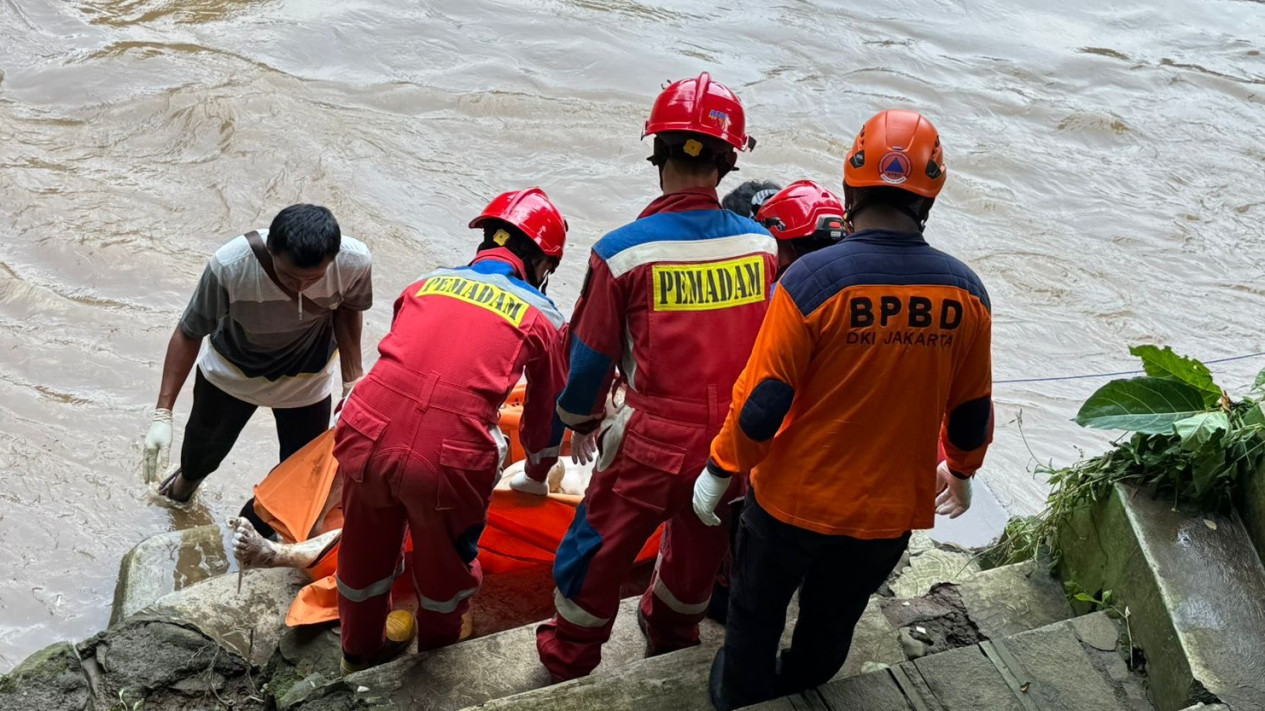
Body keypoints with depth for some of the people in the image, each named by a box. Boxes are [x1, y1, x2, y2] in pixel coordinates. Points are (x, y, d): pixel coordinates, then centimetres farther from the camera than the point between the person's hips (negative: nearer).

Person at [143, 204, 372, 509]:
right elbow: (189, 333, -24)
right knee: (205, 442, 26)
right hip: (231, 370, 0)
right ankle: (189, 476, 66)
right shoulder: (230, 265, -40)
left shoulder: (354, 261, -35)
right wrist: (163, 413, -26)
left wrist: (352, 381, -11)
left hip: (306, 380, 1)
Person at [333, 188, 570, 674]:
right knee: (444, 569, 27)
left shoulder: (425, 284, 19)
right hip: (447, 466, -3)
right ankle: (440, 656, 53)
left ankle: (359, 653, 54)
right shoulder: (543, 317, 11)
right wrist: (537, 473, 45)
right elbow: (547, 411, 25)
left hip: (366, 441, 3)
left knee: (365, 557, 28)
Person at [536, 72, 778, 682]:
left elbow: (591, 354, -7)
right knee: (700, 547, 28)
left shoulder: (622, 251, -18)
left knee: (597, 553, 20)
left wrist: (579, 419, 13)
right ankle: (673, 635, 54)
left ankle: (568, 661, 39)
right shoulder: (762, 244, -9)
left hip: (649, 444, -3)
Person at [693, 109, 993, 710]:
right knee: (833, 621, 28)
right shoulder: (965, 293, -11)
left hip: (797, 498, -3)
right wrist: (961, 470, 21)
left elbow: (762, 400, -20)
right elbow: (971, 408, 1)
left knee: (757, 609, 24)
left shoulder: (812, 279, -24)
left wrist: (719, 470, -4)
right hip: (893, 506, 3)